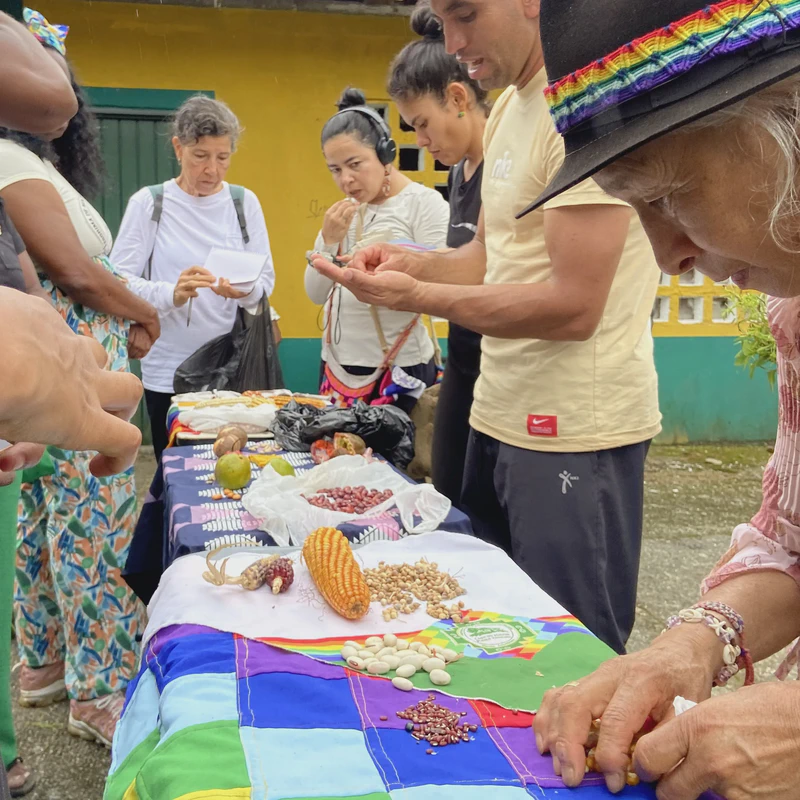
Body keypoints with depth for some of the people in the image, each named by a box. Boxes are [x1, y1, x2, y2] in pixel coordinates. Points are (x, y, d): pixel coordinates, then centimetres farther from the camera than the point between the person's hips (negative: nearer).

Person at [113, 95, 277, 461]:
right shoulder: (148, 202, -3)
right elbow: (117, 280, -8)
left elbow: (266, 279, 2)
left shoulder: (244, 202, 5)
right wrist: (170, 294, -27)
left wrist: (246, 291, -20)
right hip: (169, 371, -2)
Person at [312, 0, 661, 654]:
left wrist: (416, 295, -19)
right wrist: (414, 262, 0)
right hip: (503, 417, 9)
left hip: (575, 428, -9)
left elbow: (574, 306, -21)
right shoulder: (510, 105, 13)